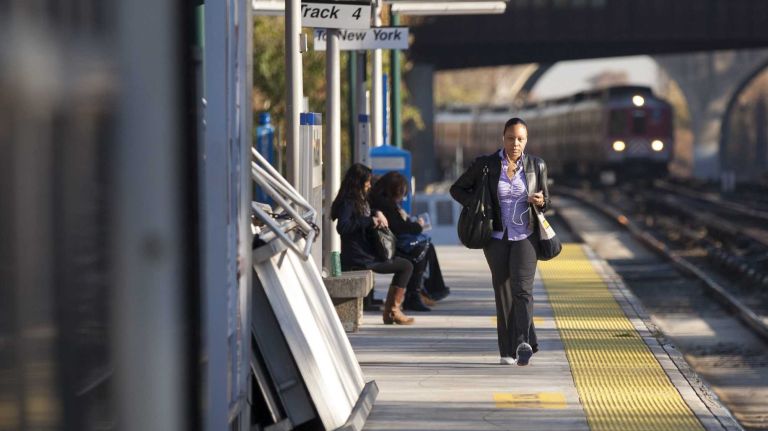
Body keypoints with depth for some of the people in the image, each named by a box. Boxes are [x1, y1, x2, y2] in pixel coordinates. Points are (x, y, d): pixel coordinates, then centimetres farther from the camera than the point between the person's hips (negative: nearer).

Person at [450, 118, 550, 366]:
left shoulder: (536, 166, 3)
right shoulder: (485, 165, 0)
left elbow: (545, 200, 14)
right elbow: (457, 189, 9)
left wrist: (541, 202, -11)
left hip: (525, 236, -1)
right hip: (496, 236, 1)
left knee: (522, 287, -17)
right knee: (503, 292, 3)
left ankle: (523, 343, -29)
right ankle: (508, 351, 10)